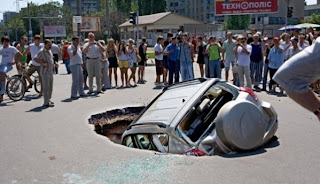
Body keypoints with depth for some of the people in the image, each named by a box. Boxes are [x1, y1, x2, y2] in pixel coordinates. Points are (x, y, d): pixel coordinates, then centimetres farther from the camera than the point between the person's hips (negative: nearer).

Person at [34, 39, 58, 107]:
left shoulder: (49, 51, 15)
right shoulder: (42, 51, -12)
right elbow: (35, 58, -21)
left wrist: (54, 64, 13)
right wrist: (42, 63, -23)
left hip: (51, 72, 9)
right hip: (45, 72, -9)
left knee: (50, 87, 15)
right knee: (46, 87, -8)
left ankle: (48, 99, 27)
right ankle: (46, 102, -5)